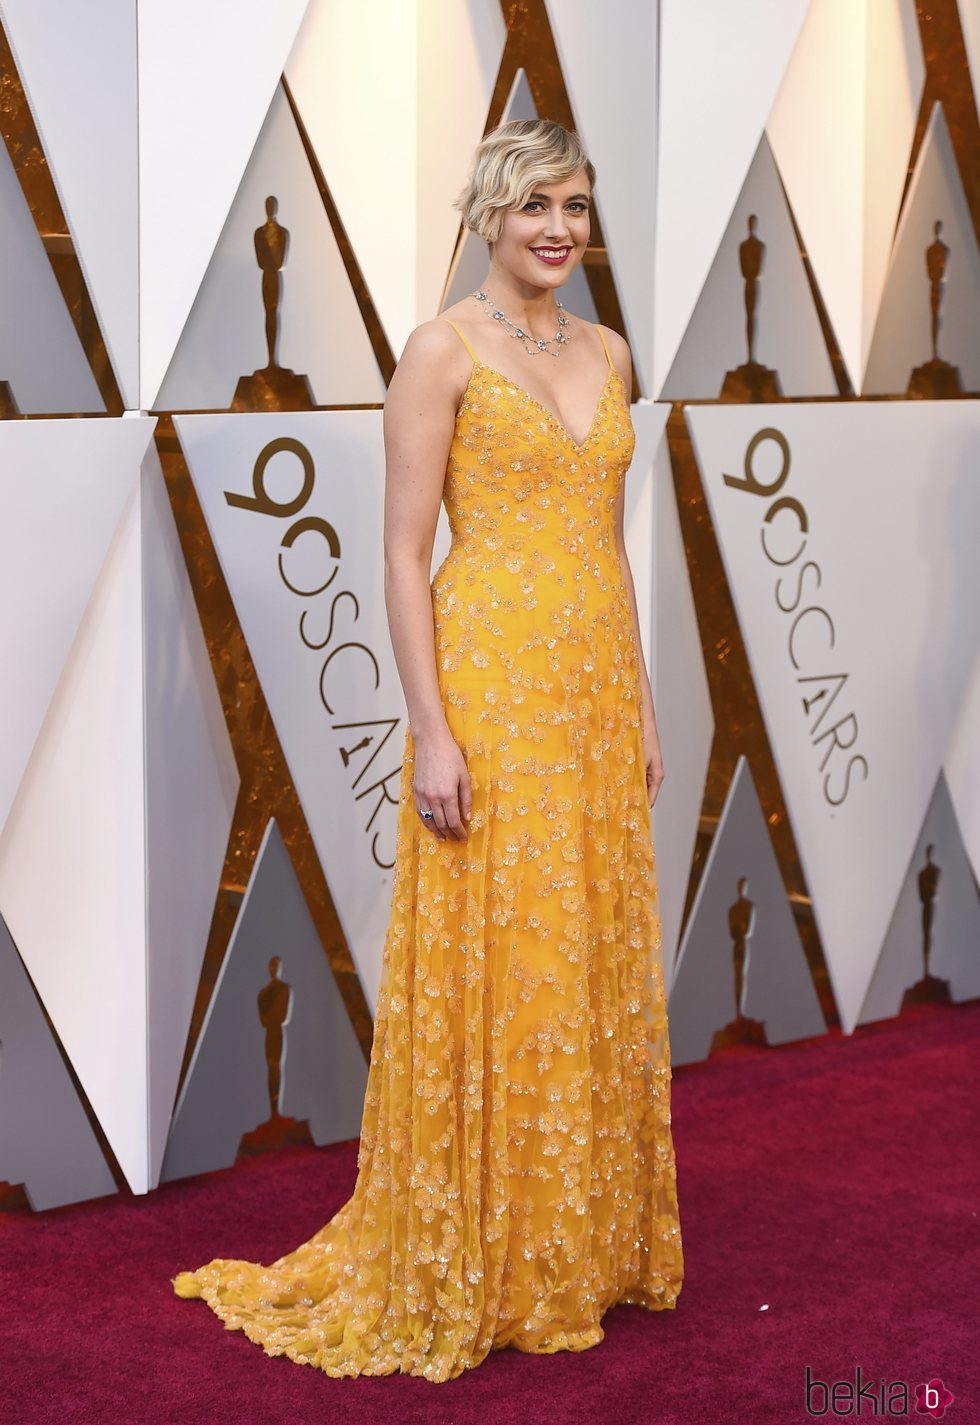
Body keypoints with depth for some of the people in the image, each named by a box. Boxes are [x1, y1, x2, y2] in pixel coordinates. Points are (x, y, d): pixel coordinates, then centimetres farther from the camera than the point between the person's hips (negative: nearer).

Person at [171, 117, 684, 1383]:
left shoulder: (608, 352, 13)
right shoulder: (444, 350, -8)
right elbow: (403, 552, -11)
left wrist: (640, 703, 14)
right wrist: (432, 731, -17)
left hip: (596, 683, 7)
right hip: (491, 679, -7)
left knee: (594, 971, 12)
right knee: (487, 974, -1)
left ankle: (587, 1245, 26)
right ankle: (470, 1271, 12)